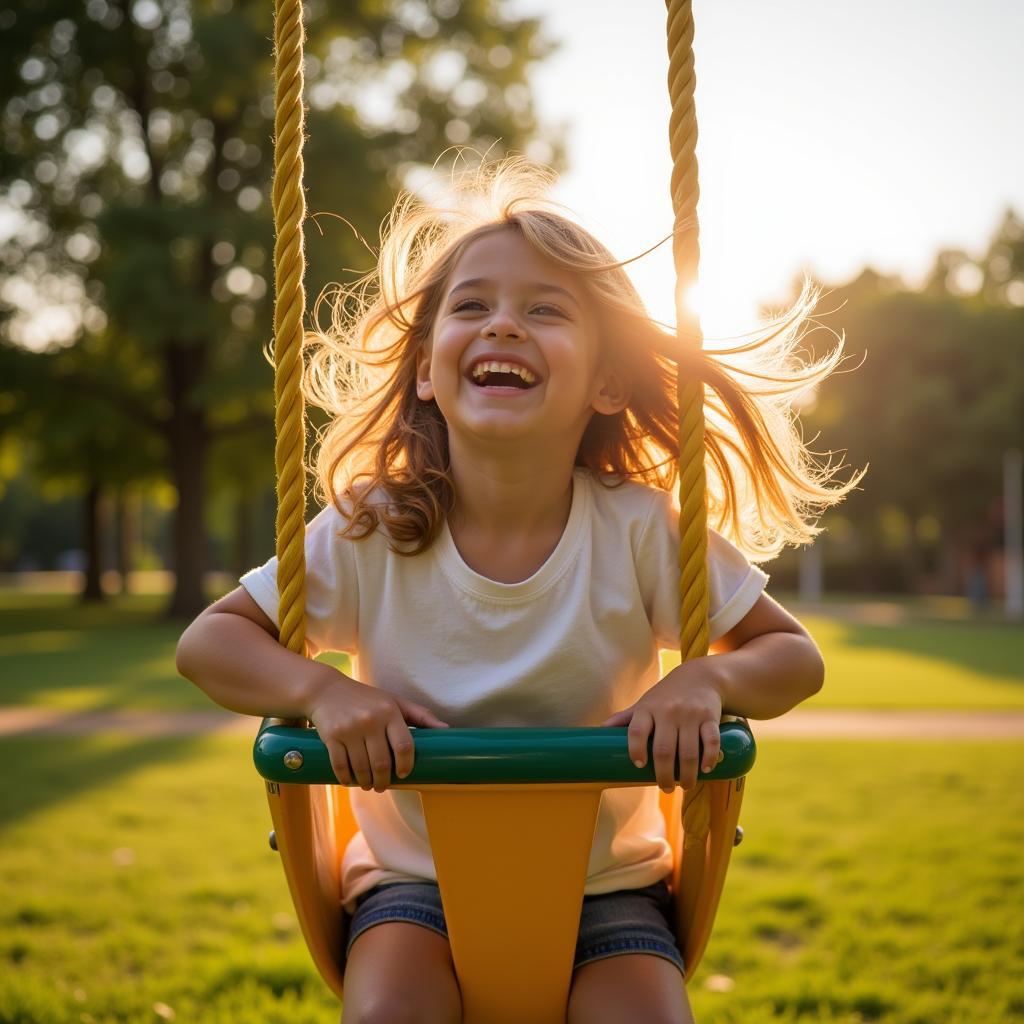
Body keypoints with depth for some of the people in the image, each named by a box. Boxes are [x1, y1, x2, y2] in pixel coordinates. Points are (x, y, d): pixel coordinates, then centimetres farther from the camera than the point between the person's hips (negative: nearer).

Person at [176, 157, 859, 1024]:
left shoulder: (640, 533, -13)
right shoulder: (368, 532, -12)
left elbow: (795, 656, -3)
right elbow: (208, 641, -3)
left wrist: (709, 678, -25)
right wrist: (321, 690, -22)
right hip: (415, 875, 0)